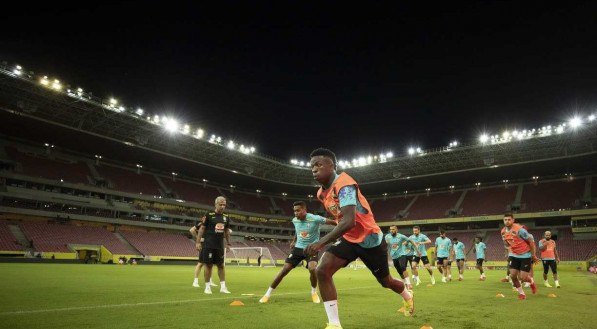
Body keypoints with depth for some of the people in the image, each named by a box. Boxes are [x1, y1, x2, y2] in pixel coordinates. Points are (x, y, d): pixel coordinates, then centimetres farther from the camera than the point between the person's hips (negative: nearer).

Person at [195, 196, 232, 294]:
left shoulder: (226, 217, 9)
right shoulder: (209, 215, -6)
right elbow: (202, 229, -4)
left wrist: (228, 243, 16)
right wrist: (198, 242, -9)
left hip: (220, 246, 5)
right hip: (208, 245, -5)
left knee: (221, 266, 7)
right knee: (208, 265, 1)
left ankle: (223, 287, 12)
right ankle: (207, 287, 12)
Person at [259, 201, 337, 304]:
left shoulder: (315, 219, -21)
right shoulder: (294, 220, -3)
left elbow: (332, 222, -18)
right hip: (298, 248, 4)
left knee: (312, 269, -28)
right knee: (284, 270, -4)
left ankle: (314, 293, 3)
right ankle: (268, 294, 7)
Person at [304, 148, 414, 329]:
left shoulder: (344, 184, -30)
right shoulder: (321, 193, -2)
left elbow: (349, 221, -42)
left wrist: (321, 242, -47)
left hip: (370, 239, -6)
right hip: (348, 239, 6)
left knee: (385, 281, 17)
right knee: (322, 271, -18)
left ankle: (407, 296, 53)